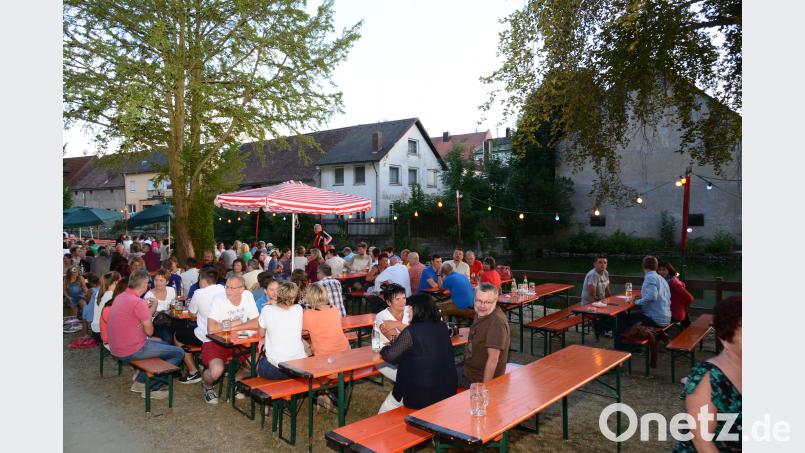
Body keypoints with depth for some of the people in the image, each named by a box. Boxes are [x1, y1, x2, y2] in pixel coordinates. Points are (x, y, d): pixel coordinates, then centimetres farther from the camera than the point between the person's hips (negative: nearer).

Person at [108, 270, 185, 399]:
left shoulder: (120, 297, 6)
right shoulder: (139, 302, -22)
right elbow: (149, 331, -14)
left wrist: (147, 310, 5)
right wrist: (150, 312, 1)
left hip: (117, 348, 10)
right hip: (130, 352, -10)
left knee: (163, 344, 27)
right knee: (179, 353, -4)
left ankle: (140, 381, 21)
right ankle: (150, 387, 5)